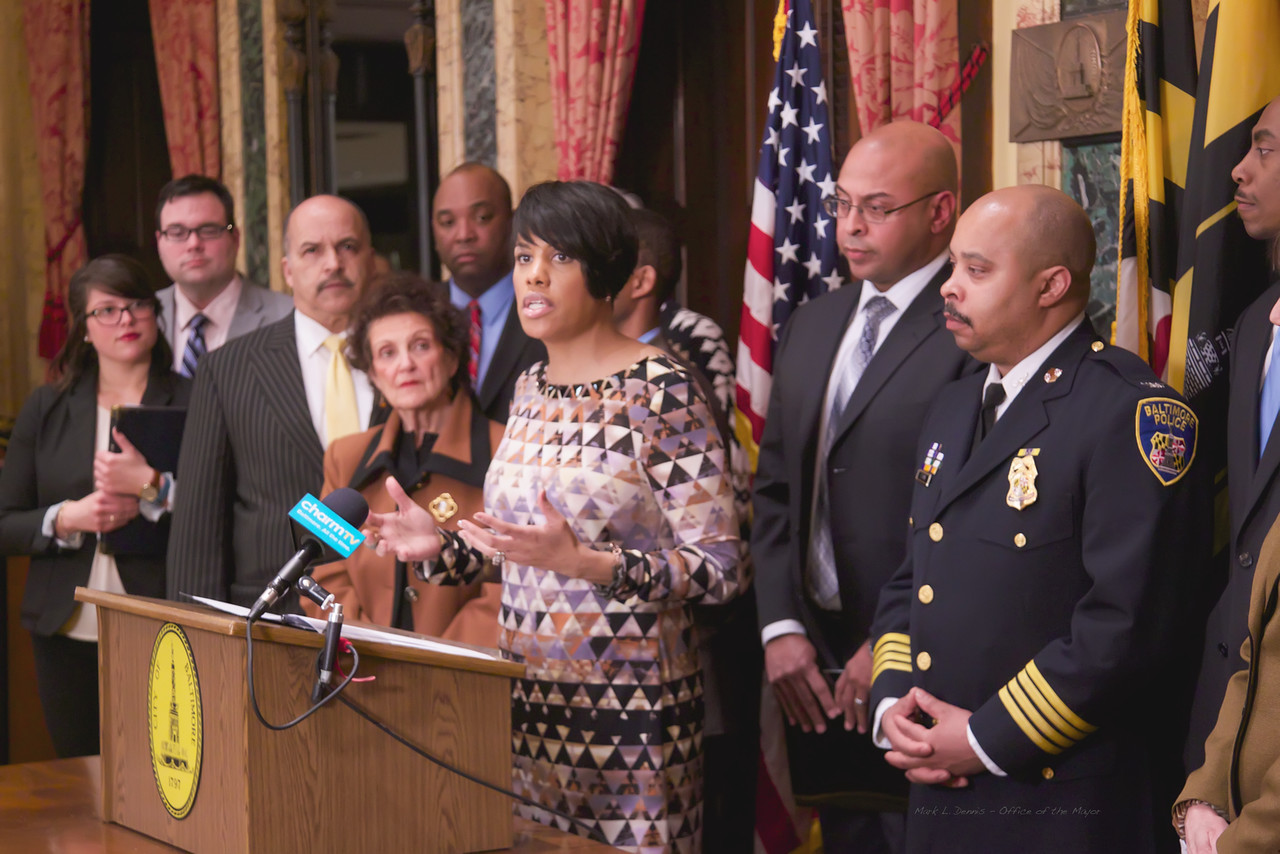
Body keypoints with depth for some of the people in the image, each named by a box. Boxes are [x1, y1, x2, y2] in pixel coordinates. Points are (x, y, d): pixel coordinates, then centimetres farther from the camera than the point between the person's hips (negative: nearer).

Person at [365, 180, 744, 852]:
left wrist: (584, 562, -26)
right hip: (529, 693, 6)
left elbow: (720, 569, -15)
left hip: (628, 697, -6)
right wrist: (440, 548, 2)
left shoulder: (662, 392, -12)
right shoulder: (530, 390, 10)